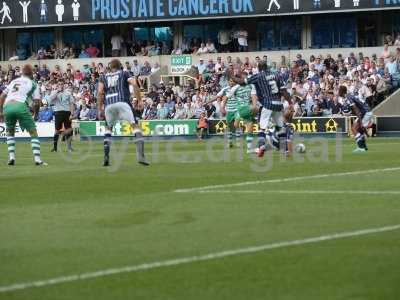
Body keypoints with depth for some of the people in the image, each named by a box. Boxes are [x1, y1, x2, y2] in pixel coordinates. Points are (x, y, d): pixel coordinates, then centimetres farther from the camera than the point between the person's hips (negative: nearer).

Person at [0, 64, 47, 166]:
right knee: (33, 133, 7)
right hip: (21, 106, -4)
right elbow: (37, 102, 8)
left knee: (10, 132, 27)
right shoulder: (32, 83, 16)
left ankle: (11, 157, 11)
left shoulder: (13, 81, 29)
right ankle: (37, 159, -4)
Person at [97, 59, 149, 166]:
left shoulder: (104, 77, 23)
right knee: (135, 125, -4)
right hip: (122, 102, -3)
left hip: (108, 104, 3)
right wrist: (140, 100, 5)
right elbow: (134, 84, 2)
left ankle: (106, 157, 11)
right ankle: (140, 156, -21)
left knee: (108, 128, 23)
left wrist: (100, 110, 14)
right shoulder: (124, 74, 19)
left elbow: (100, 92, 11)